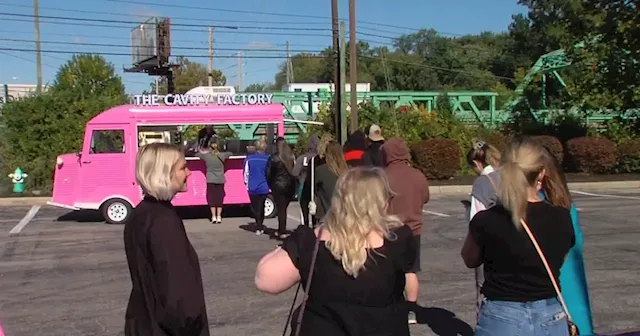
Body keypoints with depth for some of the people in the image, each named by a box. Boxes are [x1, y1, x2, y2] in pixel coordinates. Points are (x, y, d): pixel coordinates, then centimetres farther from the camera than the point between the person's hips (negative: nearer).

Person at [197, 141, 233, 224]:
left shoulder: (206, 155, -7)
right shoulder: (222, 155, -3)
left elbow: (197, 154, 8)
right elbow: (230, 153, 15)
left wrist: (203, 152, 25)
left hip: (210, 180, -1)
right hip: (220, 180, 1)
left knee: (211, 197, 4)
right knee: (219, 197, 6)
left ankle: (214, 216, 0)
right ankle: (219, 217, 5)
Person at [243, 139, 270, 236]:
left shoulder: (249, 159, -5)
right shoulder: (268, 159, -8)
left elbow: (246, 173, 0)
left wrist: (247, 183, 14)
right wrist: (270, 185, 13)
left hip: (252, 188, 0)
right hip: (264, 187, 1)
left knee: (255, 208, 7)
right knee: (261, 207, 15)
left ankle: (259, 227, 2)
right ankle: (260, 227, 21)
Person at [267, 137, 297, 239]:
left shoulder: (273, 158, -10)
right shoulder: (292, 157, 2)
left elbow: (269, 173, -5)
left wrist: (270, 185, 11)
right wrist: (294, 188, 8)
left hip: (278, 186, -4)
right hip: (290, 186, 4)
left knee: (280, 209, 2)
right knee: (283, 208, 15)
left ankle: (282, 232, 1)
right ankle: (281, 230, 23)